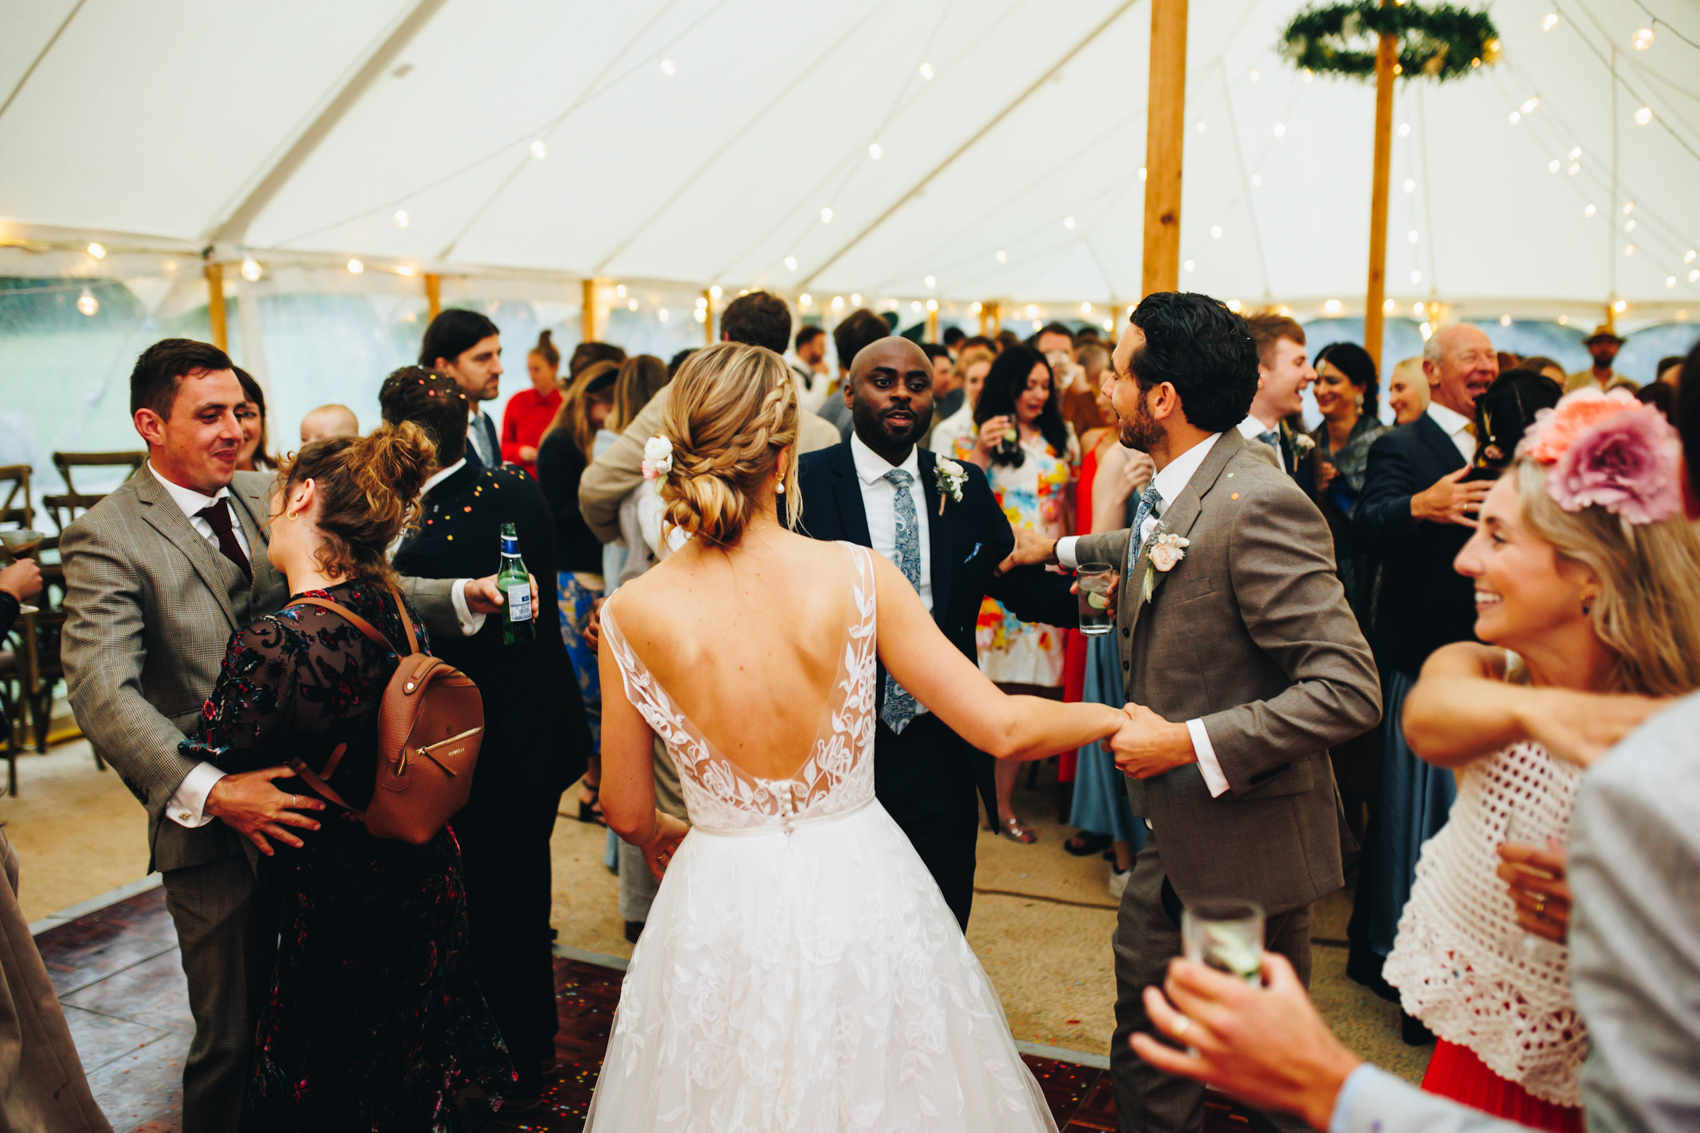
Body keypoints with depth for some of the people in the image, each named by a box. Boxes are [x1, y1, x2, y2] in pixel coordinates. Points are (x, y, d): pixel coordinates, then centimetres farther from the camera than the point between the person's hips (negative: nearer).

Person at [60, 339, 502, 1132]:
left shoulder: (265, 497, 5)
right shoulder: (105, 538, -12)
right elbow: (103, 690, -22)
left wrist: (461, 595, -7)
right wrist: (209, 791, -33)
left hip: (311, 799, 5)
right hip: (215, 828, -5)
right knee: (233, 1035, 10)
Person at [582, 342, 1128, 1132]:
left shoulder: (633, 614, -13)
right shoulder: (859, 577, -17)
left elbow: (628, 813, -1)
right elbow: (1002, 728, -11)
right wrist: (1114, 717, 8)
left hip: (722, 909, 1)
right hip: (857, 893, 0)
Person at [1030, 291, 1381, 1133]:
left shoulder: (1257, 506, -28)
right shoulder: (1174, 488, 0)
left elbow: (1348, 691, -30)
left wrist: (1190, 744, -27)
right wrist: (1067, 549, 43)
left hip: (1244, 836, -8)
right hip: (1174, 827, 9)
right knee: (1143, 1022, 21)